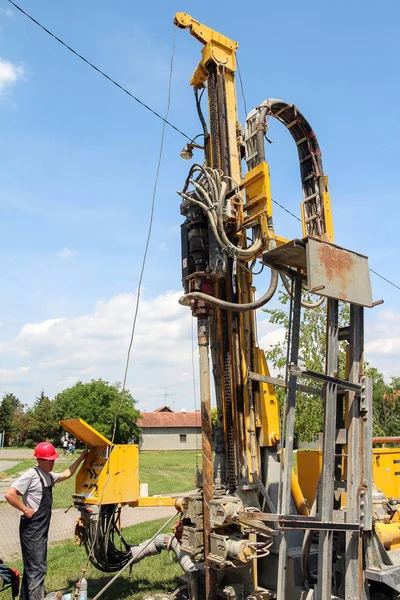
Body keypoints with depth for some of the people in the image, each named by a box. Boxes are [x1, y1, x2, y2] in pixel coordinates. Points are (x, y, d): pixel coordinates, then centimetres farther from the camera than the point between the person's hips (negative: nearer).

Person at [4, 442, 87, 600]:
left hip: (42, 528, 9)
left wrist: (80, 459, 24)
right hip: (31, 529, -9)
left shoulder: (49, 476, 10)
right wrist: (25, 510, -19)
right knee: (37, 568, -7)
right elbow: (9, 494, -24)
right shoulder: (31, 475, -17)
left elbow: (66, 474, 27)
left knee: (32, 566, 18)